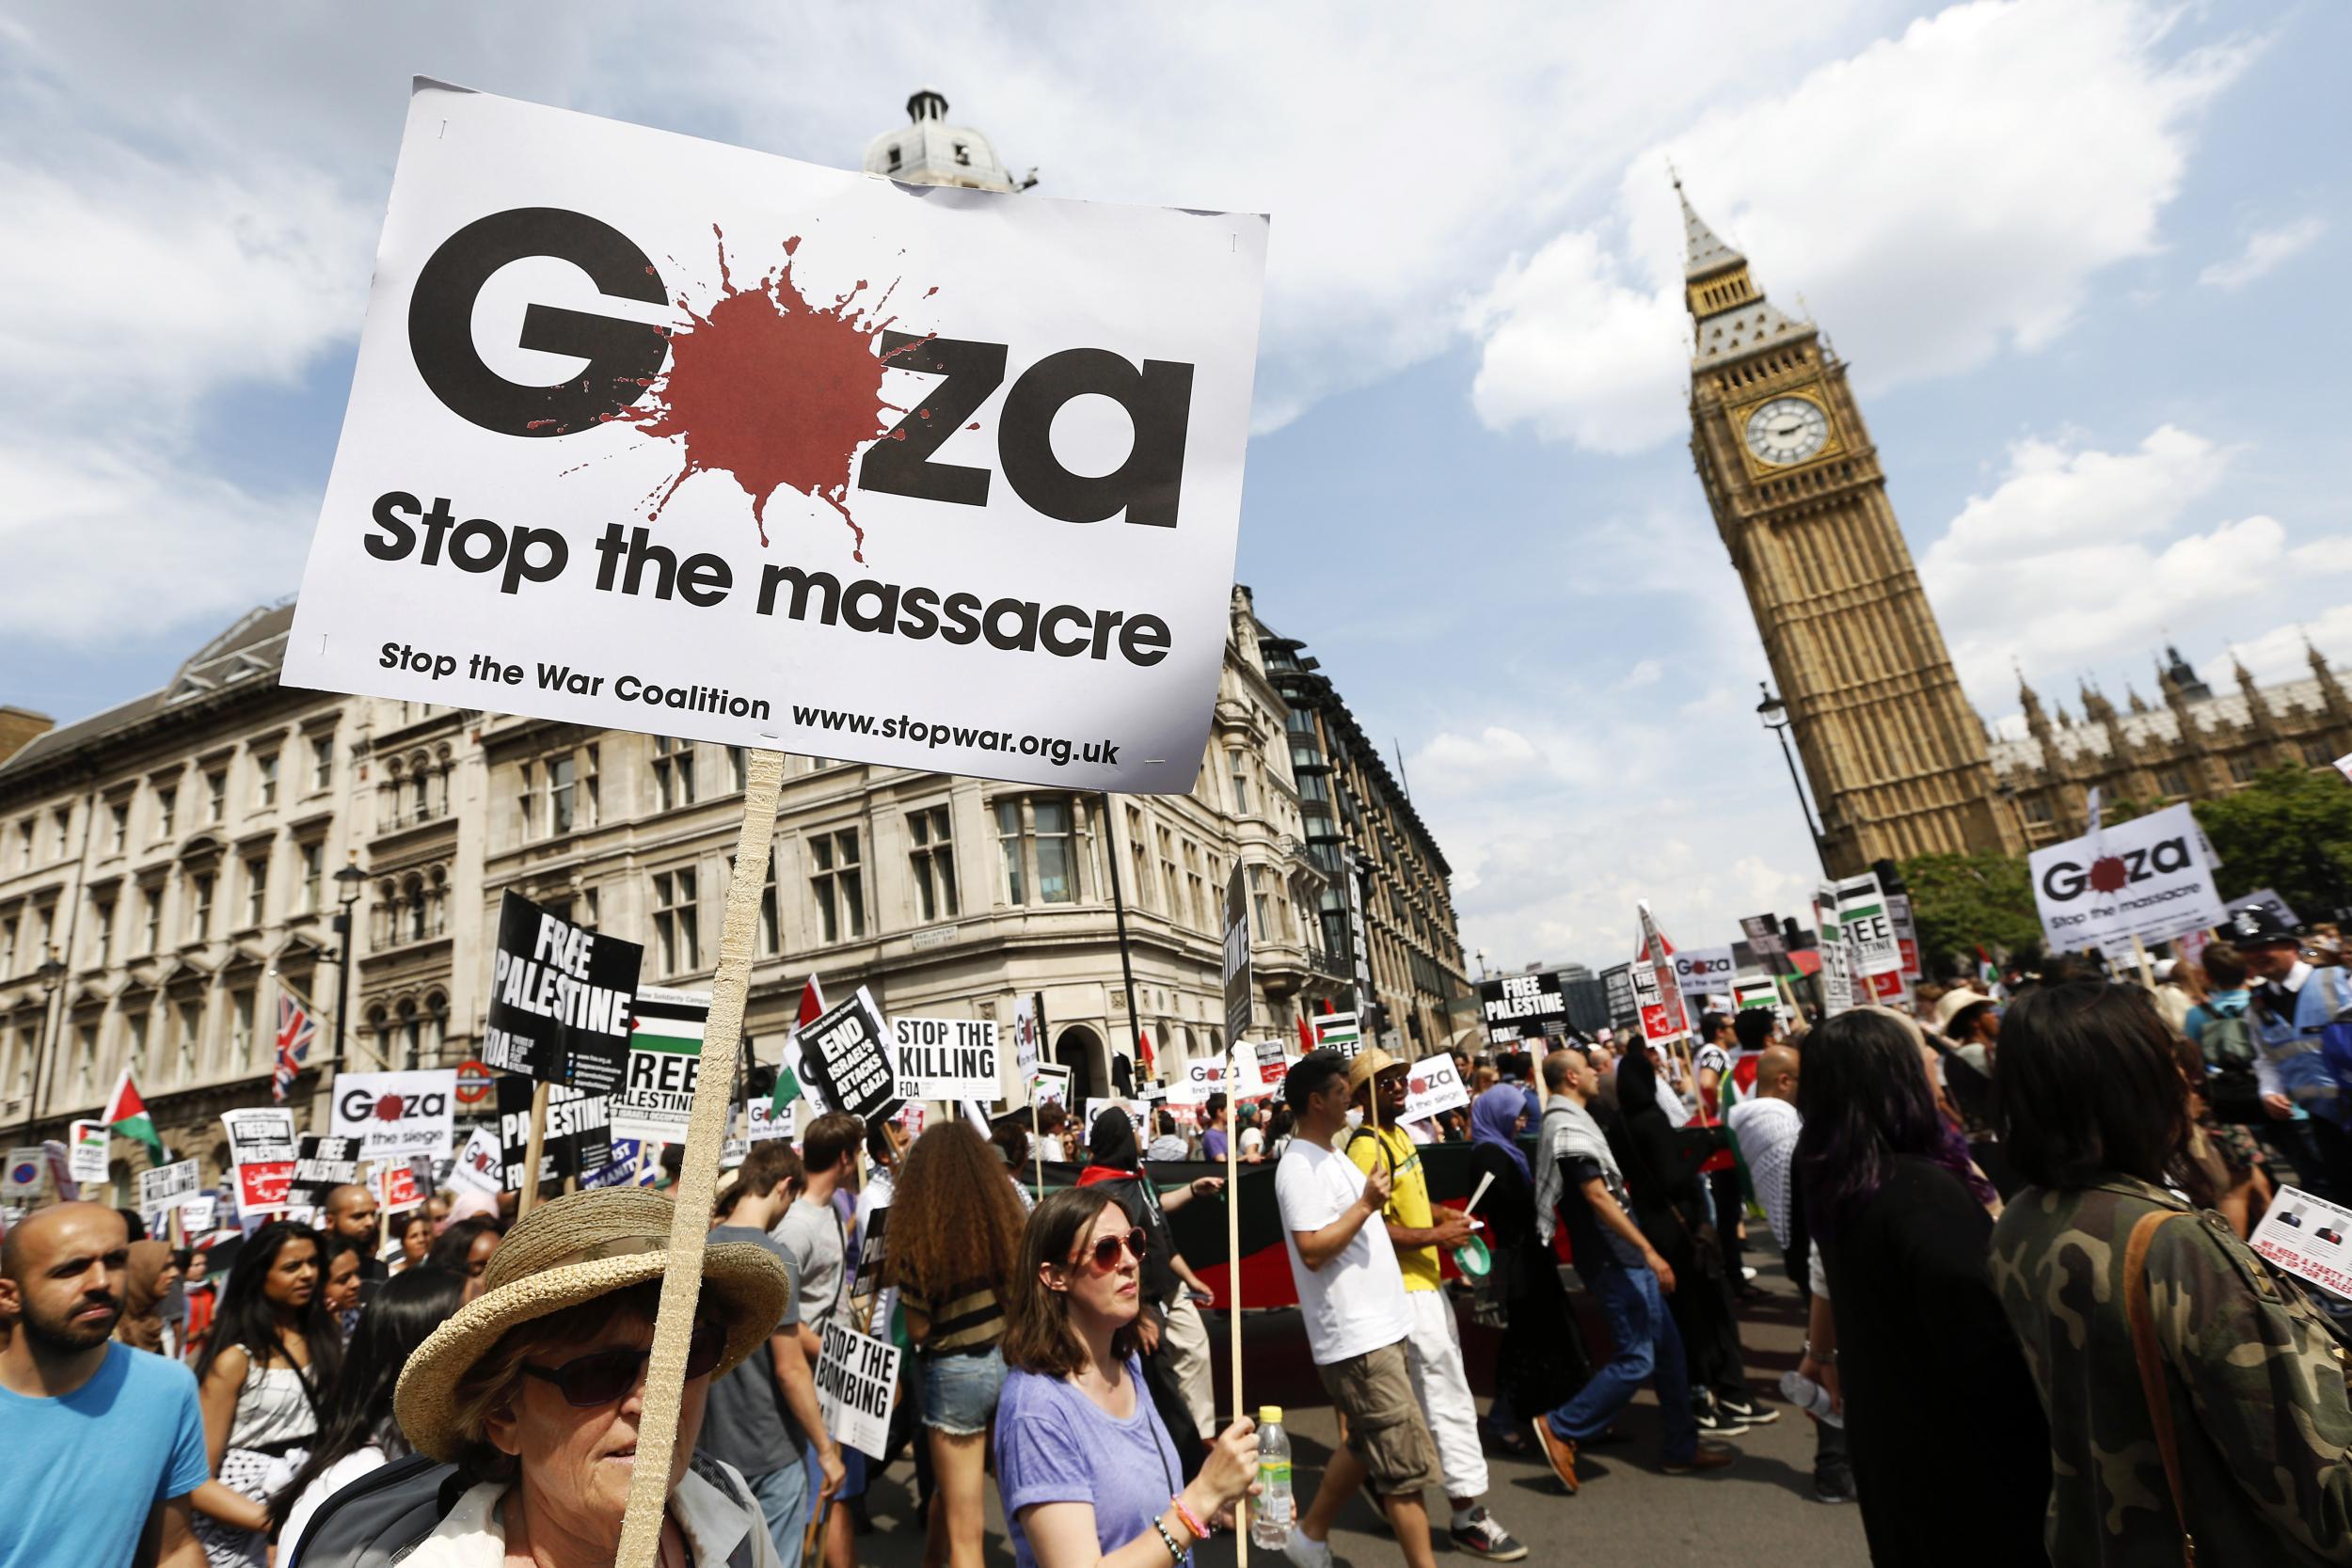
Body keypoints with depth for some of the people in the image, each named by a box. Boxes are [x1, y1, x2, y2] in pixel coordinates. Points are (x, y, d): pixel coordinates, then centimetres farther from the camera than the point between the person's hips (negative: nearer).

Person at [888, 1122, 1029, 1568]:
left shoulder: (920, 1238, -18)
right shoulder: (1011, 1219, -7)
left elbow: (918, 1330, -12)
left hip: (955, 1373, -4)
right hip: (1012, 1362, 4)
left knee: (964, 1528, 12)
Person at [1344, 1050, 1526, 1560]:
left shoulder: (1400, 1135, 10)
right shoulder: (1367, 1147, -21)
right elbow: (1371, 1228, -24)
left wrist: (1440, 1214, 5)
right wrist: (1435, 1236, -20)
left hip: (1426, 1279, 10)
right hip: (1404, 1288, -10)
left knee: (1428, 1391, 21)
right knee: (1449, 1396, -2)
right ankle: (1468, 1512, 10)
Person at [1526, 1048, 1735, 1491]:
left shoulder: (1569, 1121, 13)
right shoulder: (1569, 1126, -19)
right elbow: (1597, 1195, -25)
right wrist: (1648, 1250, -23)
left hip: (1620, 1256, 10)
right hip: (1613, 1260, -10)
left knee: (1667, 1347, 16)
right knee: (1635, 1359, -5)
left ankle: (1682, 1445, 27)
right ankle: (1560, 1429, 3)